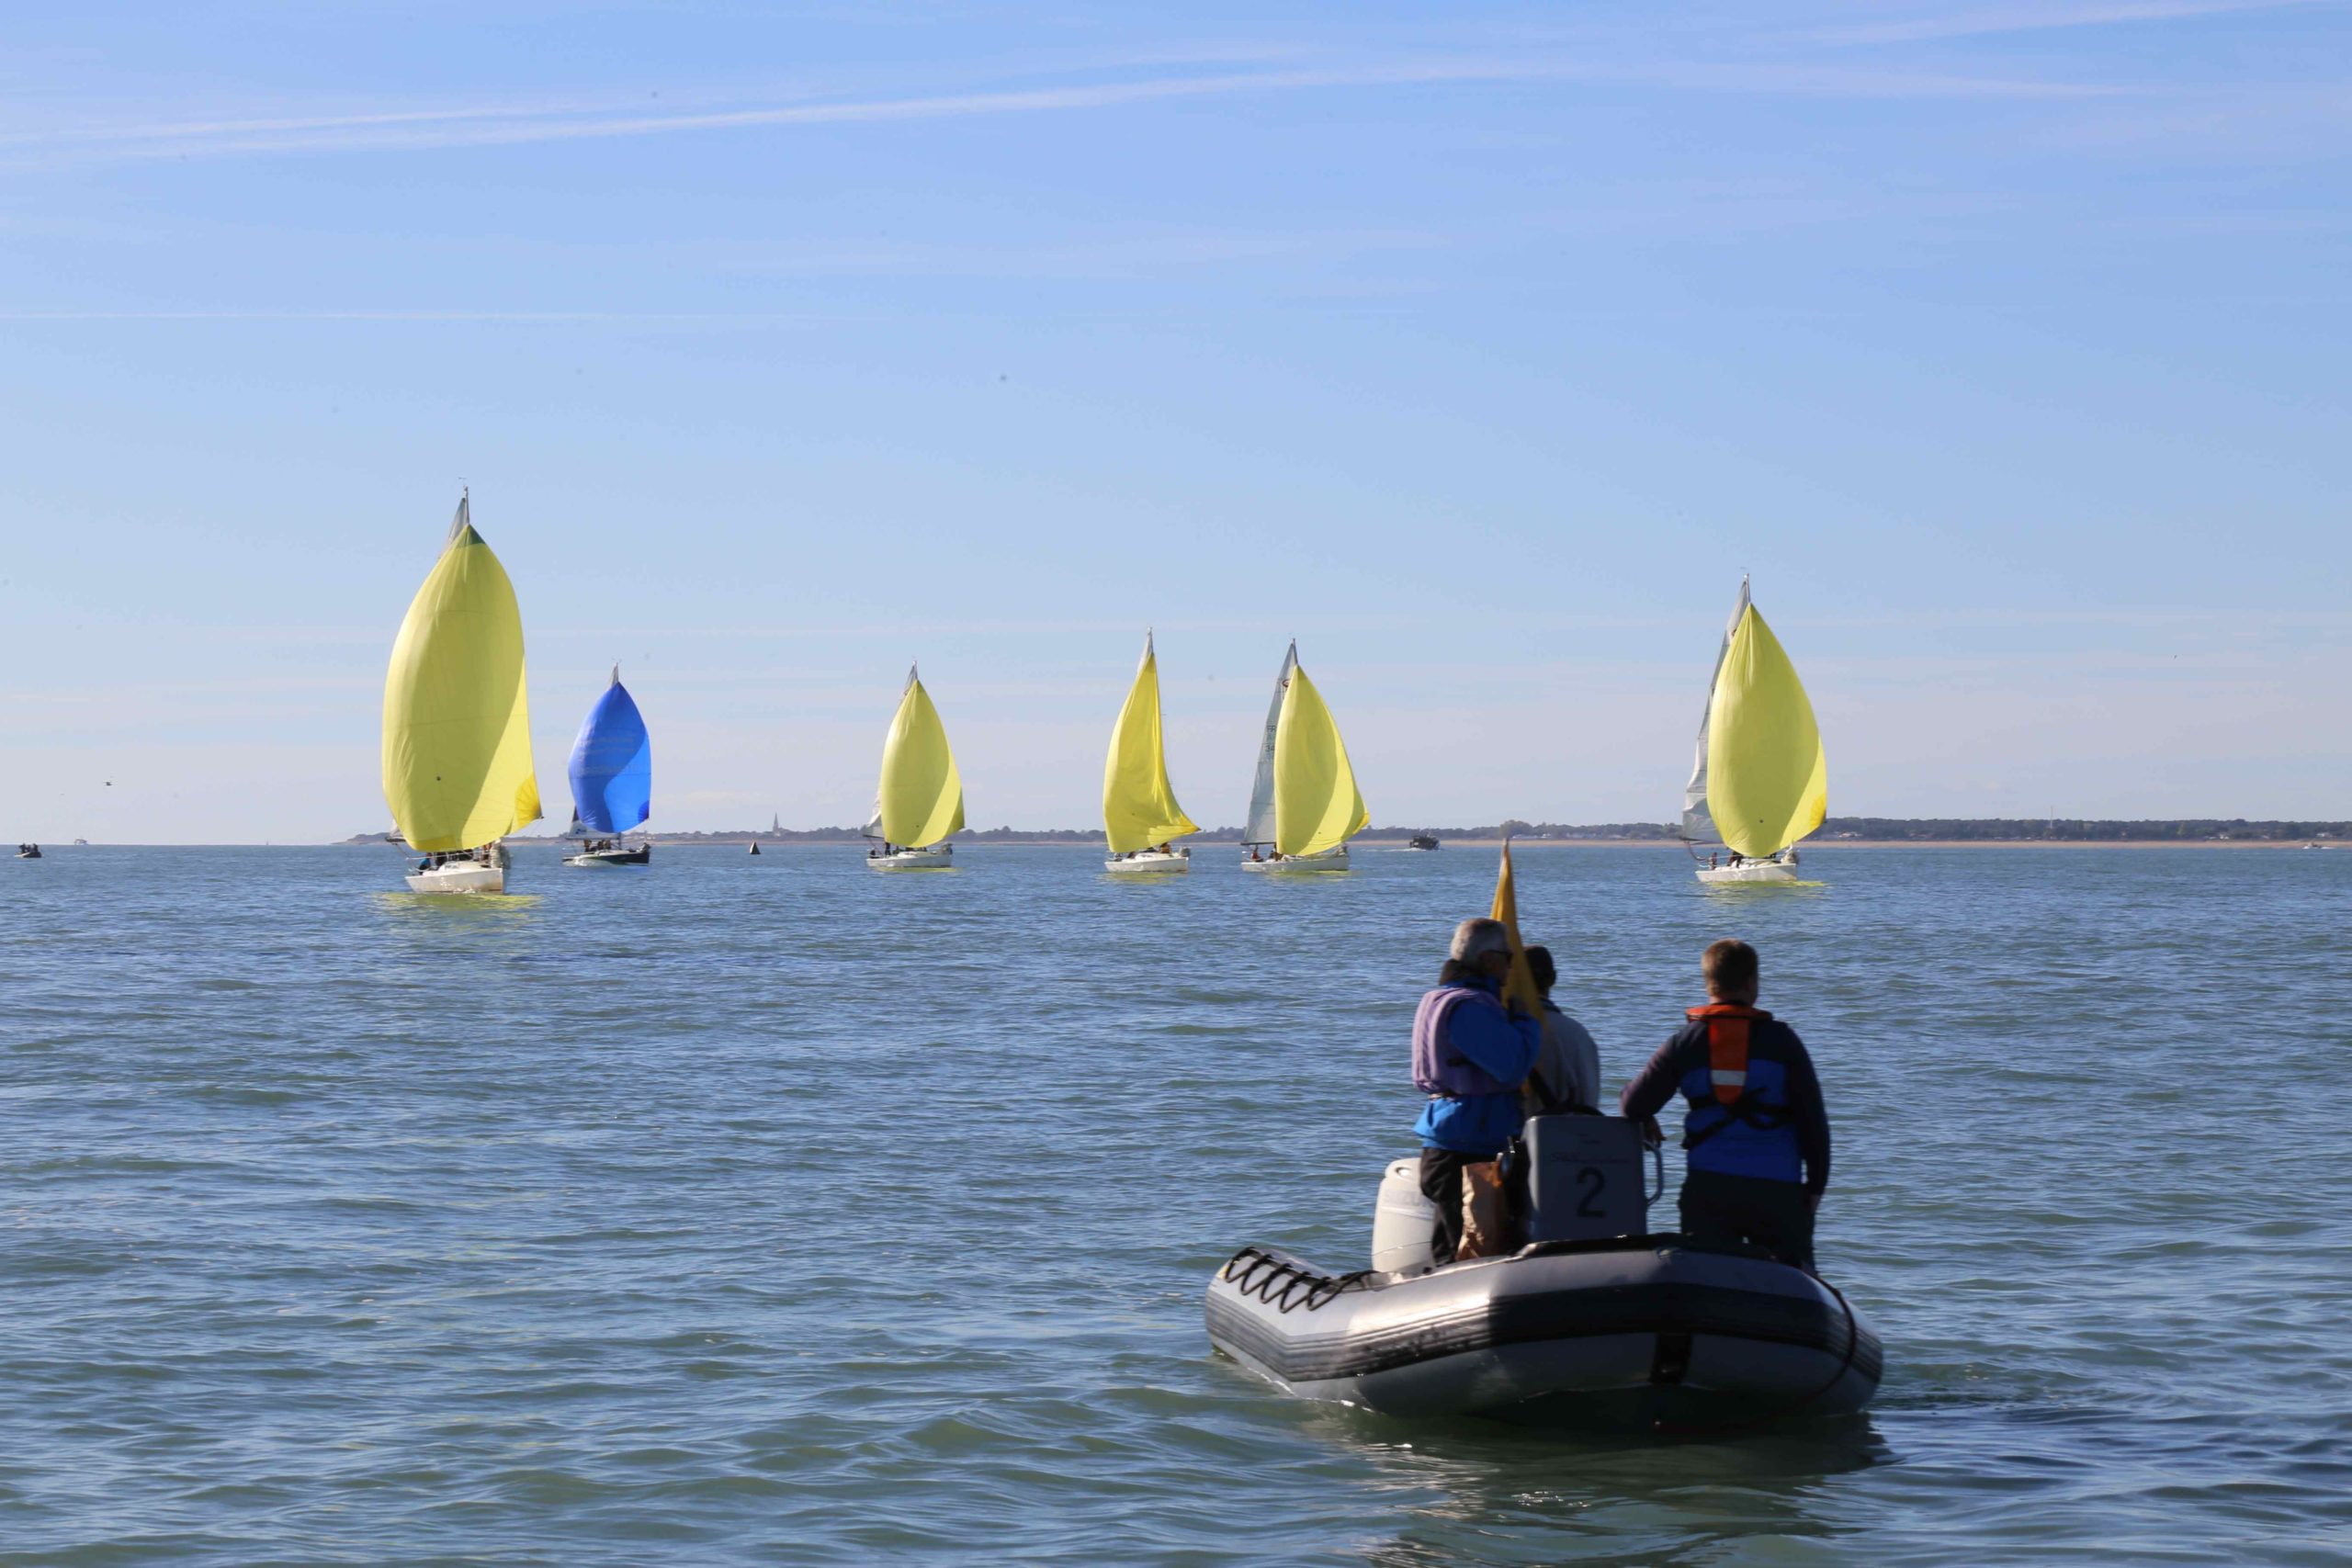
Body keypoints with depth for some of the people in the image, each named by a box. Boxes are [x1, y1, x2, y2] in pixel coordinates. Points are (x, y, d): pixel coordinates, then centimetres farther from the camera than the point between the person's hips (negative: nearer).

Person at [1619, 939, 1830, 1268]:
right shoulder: (1780, 1039, 0)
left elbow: (1634, 1106, 0)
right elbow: (1813, 1117, 0)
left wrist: (1647, 1124, 24)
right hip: (1777, 1189, -1)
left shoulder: (1684, 1043, 3)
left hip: (1707, 1186, 1)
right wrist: (1816, 1183, 8)